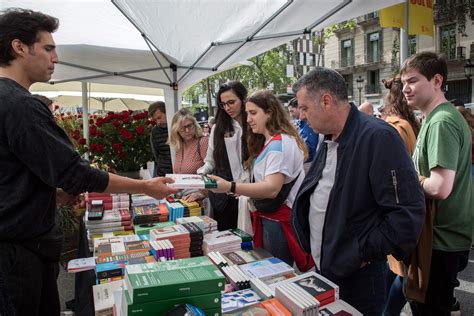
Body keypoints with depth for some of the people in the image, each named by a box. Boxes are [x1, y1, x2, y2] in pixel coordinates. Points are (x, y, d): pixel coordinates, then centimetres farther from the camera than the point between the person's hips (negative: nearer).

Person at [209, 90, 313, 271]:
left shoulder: (279, 143, -20)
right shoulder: (269, 142, 12)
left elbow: (272, 188, -31)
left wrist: (230, 187, -40)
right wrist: (246, 192, 2)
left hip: (279, 222, -9)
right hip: (270, 217, 9)